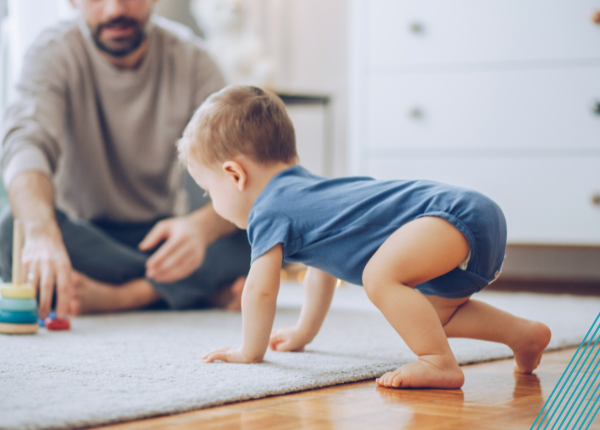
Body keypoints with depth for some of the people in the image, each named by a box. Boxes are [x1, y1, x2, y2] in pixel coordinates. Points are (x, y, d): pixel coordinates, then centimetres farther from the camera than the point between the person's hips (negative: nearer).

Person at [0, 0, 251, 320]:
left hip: (158, 236, 0)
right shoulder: (55, 53, -13)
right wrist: (41, 231, -56)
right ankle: (210, 290, -25)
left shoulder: (187, 56, -9)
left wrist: (202, 226, -43)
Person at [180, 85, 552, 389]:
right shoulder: (305, 190, 26)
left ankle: (441, 364, -26)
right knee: (432, 314, 26)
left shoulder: (270, 209, -5)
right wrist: (305, 333, 48)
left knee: (379, 275, -29)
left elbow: (260, 289, -7)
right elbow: (323, 270, 39)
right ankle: (525, 335, 29)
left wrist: (251, 351, 9)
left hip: (458, 215, -10)